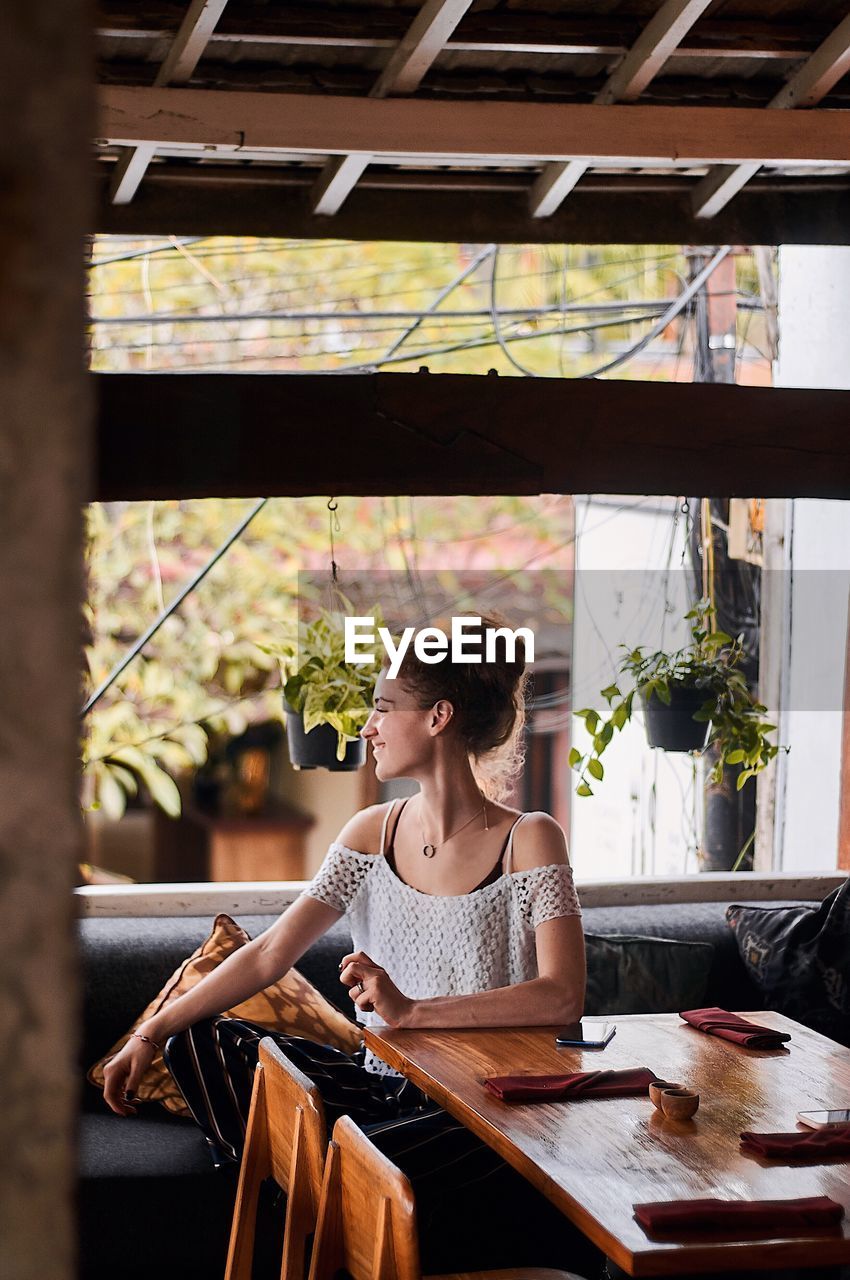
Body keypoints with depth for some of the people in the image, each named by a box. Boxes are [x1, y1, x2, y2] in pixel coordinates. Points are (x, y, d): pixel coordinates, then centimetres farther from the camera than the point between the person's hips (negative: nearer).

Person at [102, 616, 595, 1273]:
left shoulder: (528, 841, -10)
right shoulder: (374, 832, 7)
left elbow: (562, 997, -22)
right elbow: (269, 955, 4)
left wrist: (411, 1012, -29)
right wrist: (151, 1035, -5)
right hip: (385, 1085, 7)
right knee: (205, 1042, -8)